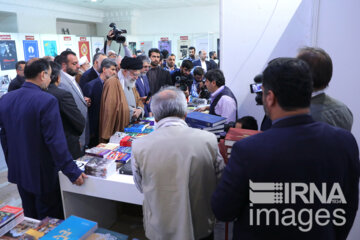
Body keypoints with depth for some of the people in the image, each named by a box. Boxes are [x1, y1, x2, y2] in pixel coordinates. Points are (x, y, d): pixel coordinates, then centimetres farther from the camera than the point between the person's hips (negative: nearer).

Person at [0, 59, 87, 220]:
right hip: (43, 174, -7)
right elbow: (55, 141, -25)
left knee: (30, 217, 24)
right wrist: (72, 171, -19)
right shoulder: (47, 101, -23)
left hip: (18, 171, 7)